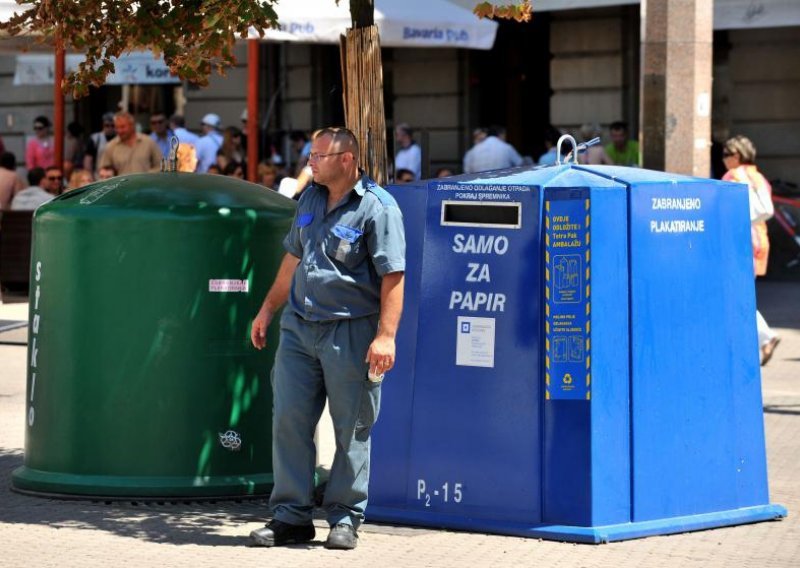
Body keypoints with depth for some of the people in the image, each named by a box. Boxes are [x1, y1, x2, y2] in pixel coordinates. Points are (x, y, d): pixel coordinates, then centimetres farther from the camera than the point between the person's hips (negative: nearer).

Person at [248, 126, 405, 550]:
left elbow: (393, 276, -15)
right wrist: (268, 309, 24)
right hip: (299, 326, 7)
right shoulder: (310, 199, 12)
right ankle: (290, 516, 10)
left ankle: (345, 518, 13)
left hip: (351, 332, -6)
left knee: (351, 429, 2)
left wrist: (385, 336, -21)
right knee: (288, 420, 4)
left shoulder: (377, 208, -10)